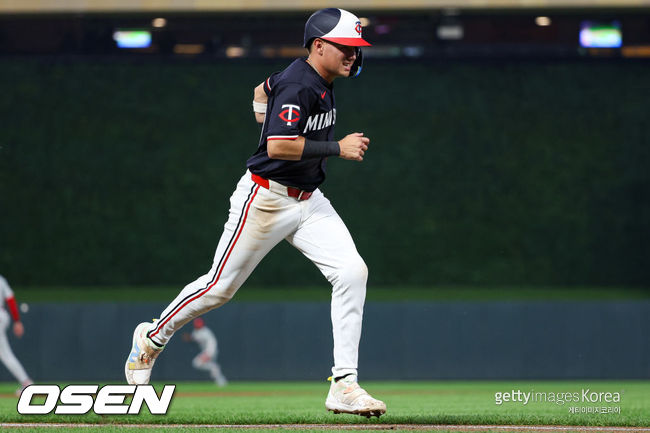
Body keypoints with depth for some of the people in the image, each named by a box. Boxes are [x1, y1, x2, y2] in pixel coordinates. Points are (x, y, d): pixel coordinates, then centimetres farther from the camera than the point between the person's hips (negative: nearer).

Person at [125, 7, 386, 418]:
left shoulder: (322, 81, 8)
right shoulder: (297, 85, -21)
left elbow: (263, 90, 25)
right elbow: (278, 146, -31)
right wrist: (337, 147, -26)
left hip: (308, 200, 8)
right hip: (266, 198, -8)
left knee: (352, 272, -10)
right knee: (221, 286, 3)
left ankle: (344, 385, -11)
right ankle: (152, 338, 30)